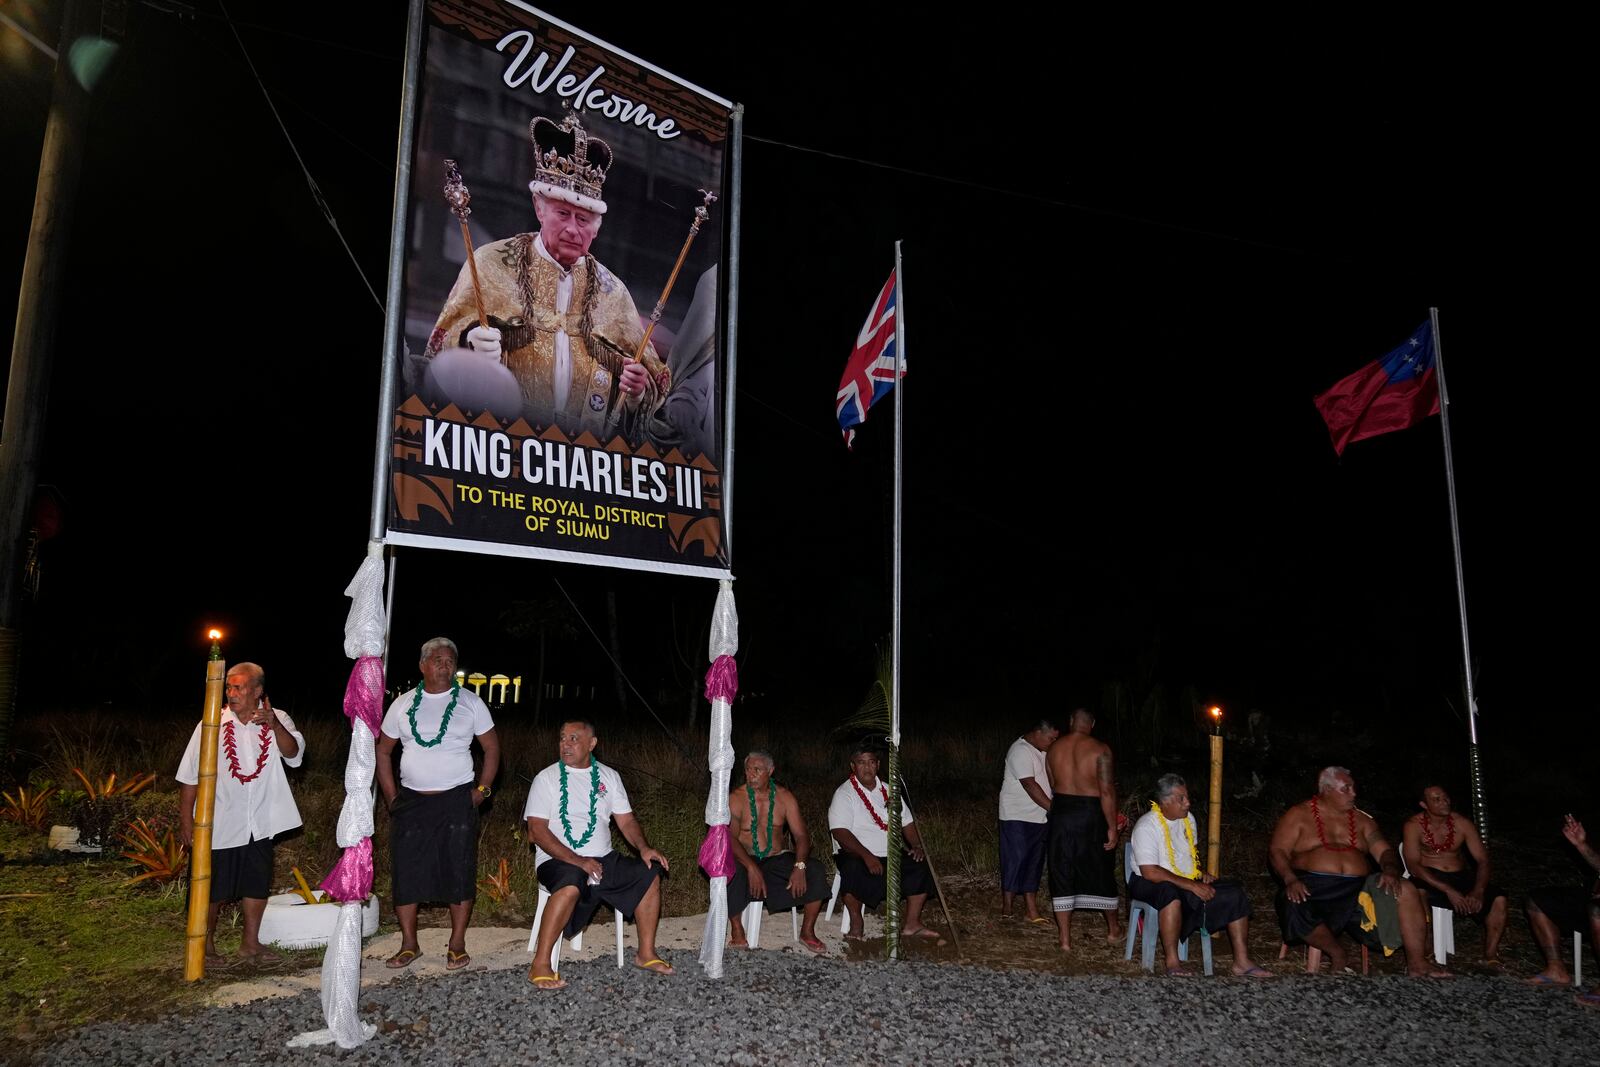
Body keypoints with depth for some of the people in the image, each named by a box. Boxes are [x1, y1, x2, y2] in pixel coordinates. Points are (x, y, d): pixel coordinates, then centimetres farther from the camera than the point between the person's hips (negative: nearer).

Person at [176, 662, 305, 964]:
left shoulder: (277, 720, -3)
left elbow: (293, 755, -19)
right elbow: (190, 776, -3)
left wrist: (274, 725, -34)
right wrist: (186, 819, -5)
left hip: (260, 825, 2)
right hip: (219, 824, -2)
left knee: (258, 885, 13)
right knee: (214, 890, 7)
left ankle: (250, 942, 30)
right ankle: (205, 943, 27)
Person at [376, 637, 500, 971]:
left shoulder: (470, 702, 2)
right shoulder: (404, 704, 6)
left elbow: (492, 748, 7)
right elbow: (383, 750, 13)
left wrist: (483, 788, -2)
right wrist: (391, 796, 5)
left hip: (457, 800, -2)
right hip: (411, 802, 2)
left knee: (459, 872, 0)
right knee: (405, 872, 3)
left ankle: (457, 945, 11)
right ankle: (409, 944, 17)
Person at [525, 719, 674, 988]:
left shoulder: (608, 776, 12)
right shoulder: (547, 778, -2)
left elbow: (626, 820, 11)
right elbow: (537, 830, -11)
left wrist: (643, 848, -10)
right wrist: (577, 860, -22)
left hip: (603, 859, 5)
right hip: (558, 861, -5)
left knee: (650, 873, -12)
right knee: (572, 883, -37)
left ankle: (646, 953, 1)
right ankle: (540, 965, -29)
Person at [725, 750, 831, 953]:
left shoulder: (784, 798, 3)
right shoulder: (736, 798, -5)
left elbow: (801, 835, -2)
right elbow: (730, 838, -16)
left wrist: (799, 866, -22)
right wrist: (751, 868, -32)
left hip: (778, 859, 2)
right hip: (746, 860, -2)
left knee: (816, 872, -23)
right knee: (730, 876, -36)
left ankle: (807, 931, -4)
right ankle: (737, 933, -15)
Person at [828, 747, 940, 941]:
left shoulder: (888, 791, 14)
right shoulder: (844, 794, -6)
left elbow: (907, 823, 17)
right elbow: (840, 832, -18)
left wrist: (917, 846, -2)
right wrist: (867, 855, -29)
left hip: (890, 856, 6)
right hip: (856, 854, -6)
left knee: (921, 866, -13)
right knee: (854, 869, -36)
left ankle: (912, 923, -4)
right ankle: (856, 923, -15)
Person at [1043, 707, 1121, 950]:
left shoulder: (1054, 748, 1)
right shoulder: (1100, 749, -12)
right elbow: (1106, 791, -16)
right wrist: (1112, 827, -11)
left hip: (1061, 812, 2)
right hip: (1091, 814, -2)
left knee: (1062, 874, 8)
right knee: (1102, 872, 15)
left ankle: (1065, 938, 9)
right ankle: (1113, 929, 32)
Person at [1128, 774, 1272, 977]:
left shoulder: (1188, 819, 9)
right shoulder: (1146, 827, -18)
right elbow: (1150, 872, -26)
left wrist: (1201, 873, 6)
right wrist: (1191, 885, -25)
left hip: (1189, 882, 8)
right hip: (1151, 885, -8)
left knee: (1235, 893, -7)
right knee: (1170, 893, -42)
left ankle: (1242, 962, -4)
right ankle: (1172, 962, -33)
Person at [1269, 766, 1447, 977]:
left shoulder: (1361, 820, 18)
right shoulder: (1299, 815, 4)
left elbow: (1385, 851, 11)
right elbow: (1278, 851, -4)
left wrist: (1391, 871, -13)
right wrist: (1290, 879, -23)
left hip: (1356, 889, 4)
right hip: (1313, 887, -4)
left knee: (1406, 892, -19)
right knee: (1294, 909, -38)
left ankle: (1416, 962, -14)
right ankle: (1336, 952, -11)